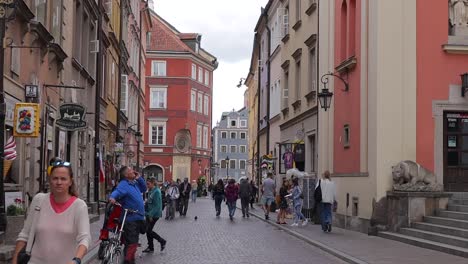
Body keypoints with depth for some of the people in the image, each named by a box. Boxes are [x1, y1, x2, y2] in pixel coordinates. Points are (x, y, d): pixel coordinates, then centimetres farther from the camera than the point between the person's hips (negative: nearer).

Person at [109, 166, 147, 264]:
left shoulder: (135, 183, 13)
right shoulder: (124, 184, -14)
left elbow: (144, 189, 26)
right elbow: (117, 192, -31)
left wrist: (139, 178, 11)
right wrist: (112, 197, -54)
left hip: (138, 218, 9)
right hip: (130, 218, -9)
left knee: (134, 242, 19)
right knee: (131, 243, -11)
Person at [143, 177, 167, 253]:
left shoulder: (156, 191, -18)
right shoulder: (150, 191, 9)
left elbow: (156, 205, -21)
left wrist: (151, 215, -22)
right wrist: (147, 213, 11)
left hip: (154, 215, -9)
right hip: (149, 214, 9)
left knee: (148, 230, -5)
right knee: (148, 230, 10)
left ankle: (162, 241, 11)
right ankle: (150, 247, 20)